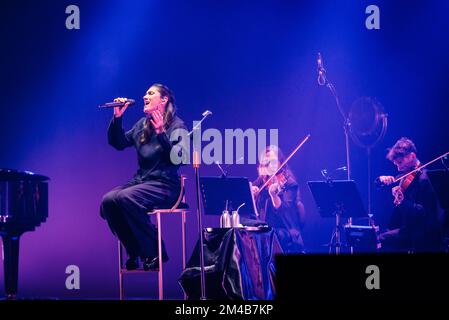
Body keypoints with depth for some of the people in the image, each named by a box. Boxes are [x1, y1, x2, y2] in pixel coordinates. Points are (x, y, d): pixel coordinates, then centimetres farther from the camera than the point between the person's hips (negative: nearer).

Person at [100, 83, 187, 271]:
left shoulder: (177, 125, -4)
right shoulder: (142, 125, 16)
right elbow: (118, 143, 15)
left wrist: (161, 134, -27)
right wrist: (117, 118, 4)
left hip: (165, 184, -7)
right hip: (141, 181, 7)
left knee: (125, 198, -33)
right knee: (108, 201, -21)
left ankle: (154, 253, -21)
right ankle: (135, 252, -8)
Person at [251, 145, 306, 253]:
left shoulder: (289, 183, -4)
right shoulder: (262, 181, 11)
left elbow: (284, 210, -16)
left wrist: (273, 194, -34)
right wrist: (251, 191, -12)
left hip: (285, 233, -5)